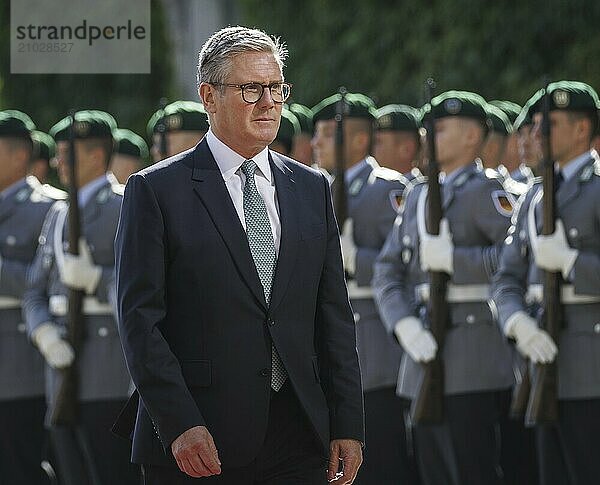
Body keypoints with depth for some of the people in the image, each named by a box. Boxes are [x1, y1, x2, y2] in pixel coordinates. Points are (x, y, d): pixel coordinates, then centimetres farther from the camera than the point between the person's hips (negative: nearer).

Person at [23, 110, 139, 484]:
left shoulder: (124, 207, -5)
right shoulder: (59, 214, 18)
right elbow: (35, 293, 15)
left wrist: (95, 278, -23)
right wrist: (45, 335, -4)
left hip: (109, 378, -8)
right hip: (64, 367, 8)